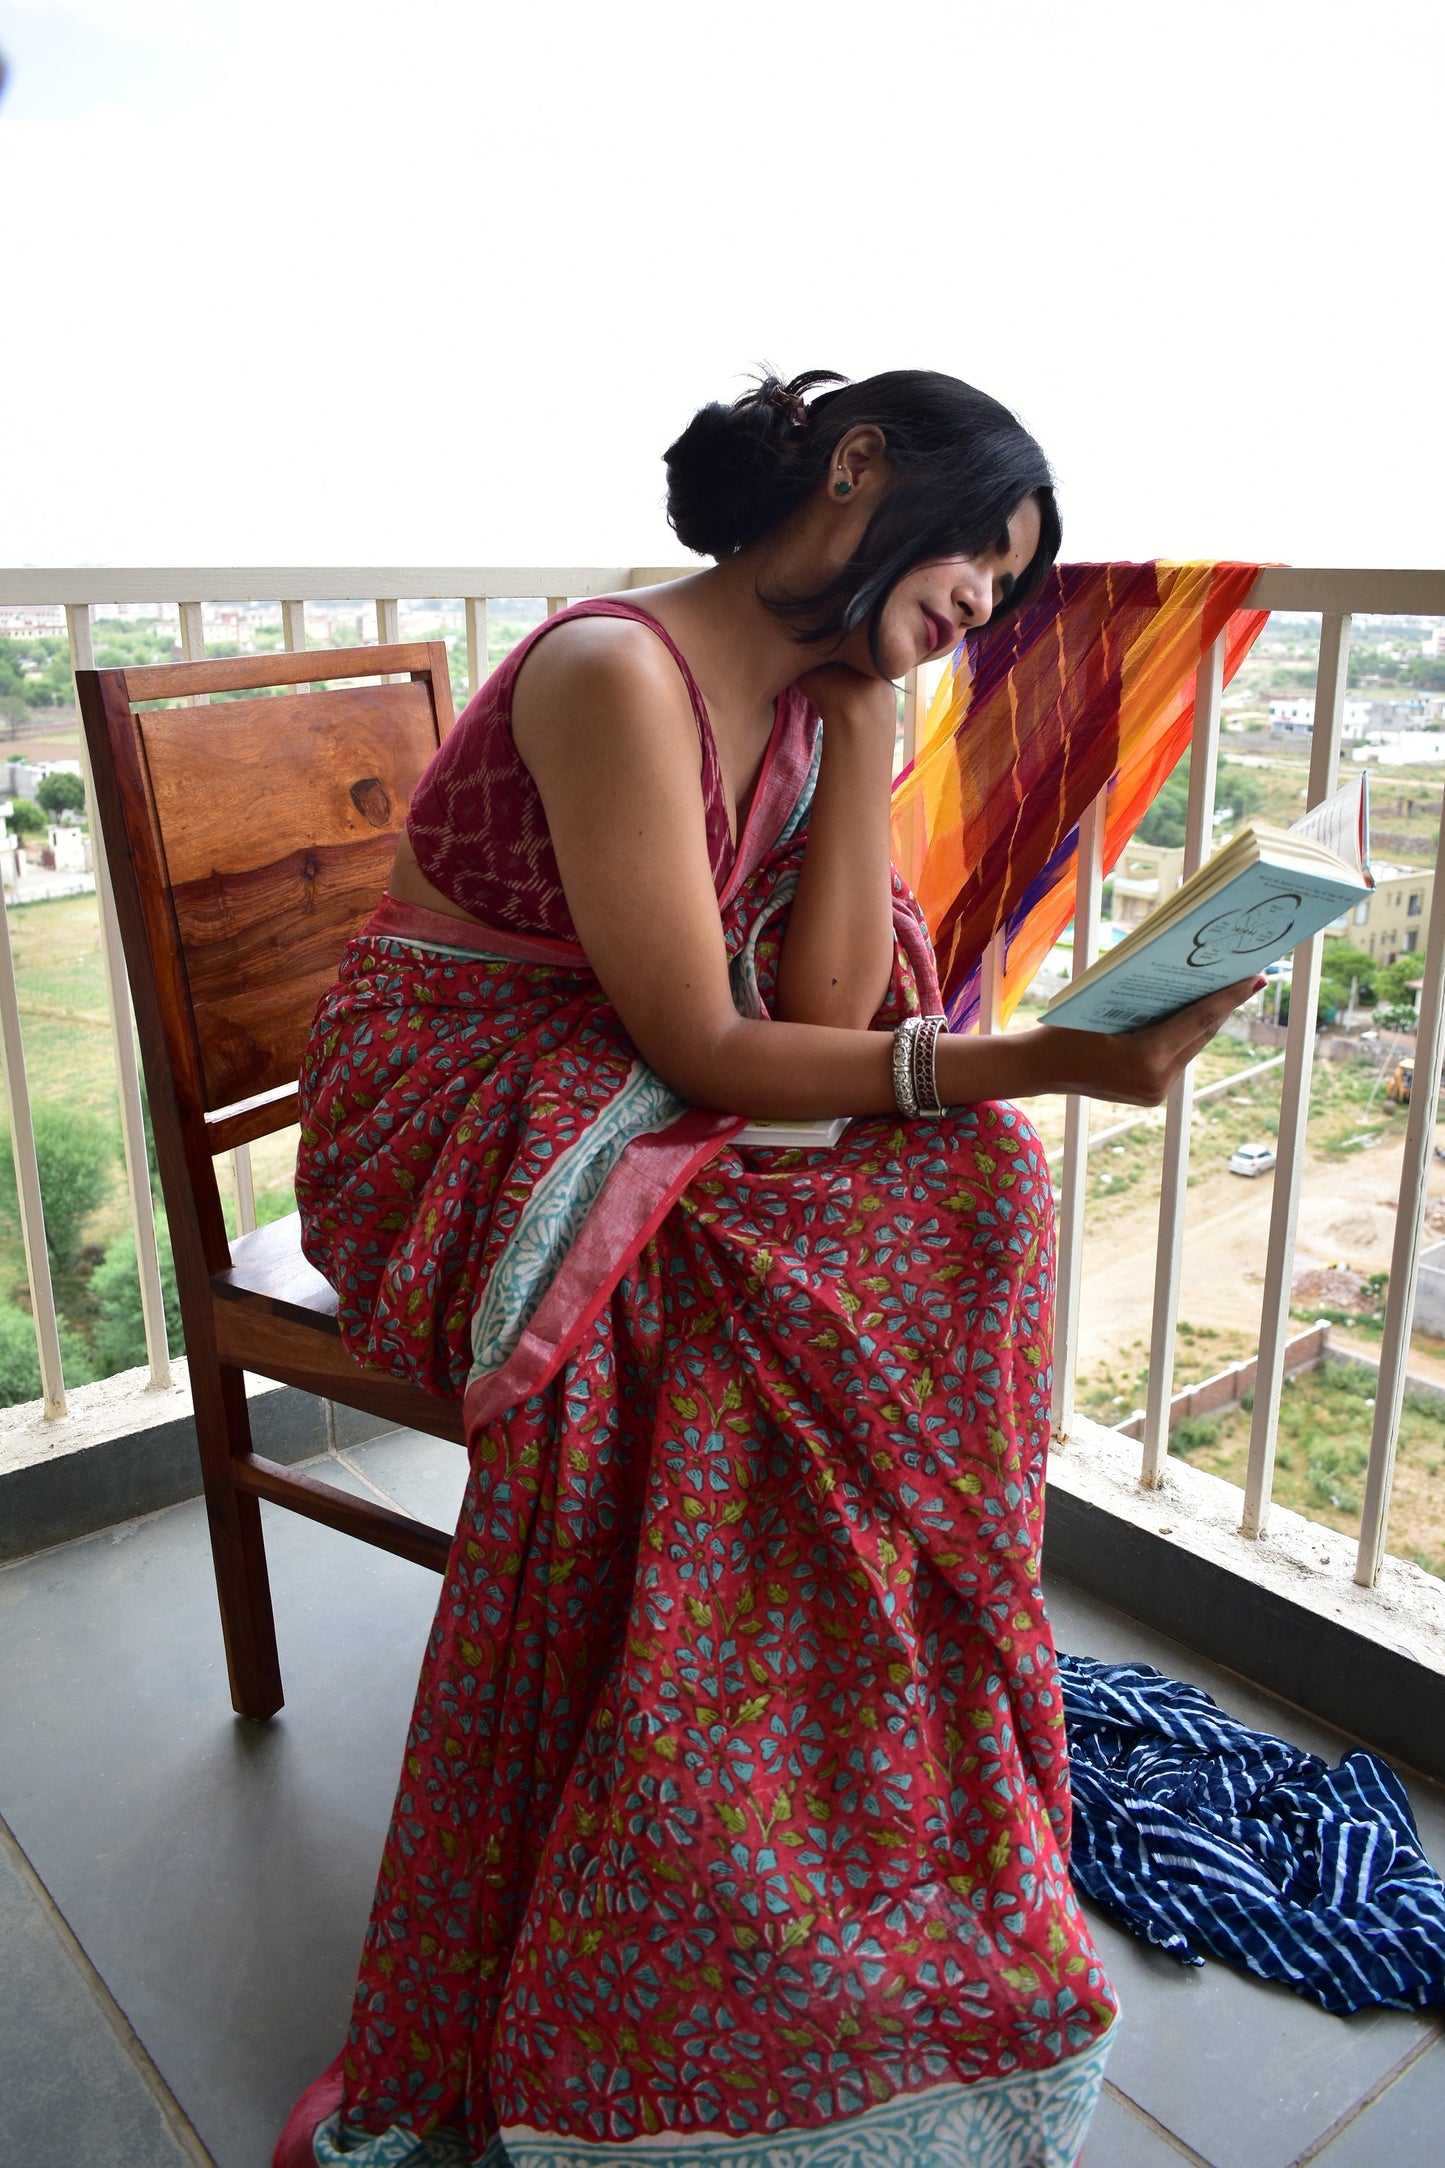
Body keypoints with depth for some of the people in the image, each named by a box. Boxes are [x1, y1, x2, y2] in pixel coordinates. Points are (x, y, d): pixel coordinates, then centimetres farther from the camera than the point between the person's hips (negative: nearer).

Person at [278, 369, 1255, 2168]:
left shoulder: (817, 690, 4)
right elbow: (707, 1050, -22)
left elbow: (827, 1011, -7)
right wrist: (1041, 1059, -29)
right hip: (456, 1124, -7)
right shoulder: (619, 673, -20)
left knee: (959, 1179, -15)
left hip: (636, 1118, 7)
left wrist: (868, 703, -9)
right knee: (751, 1291, -32)